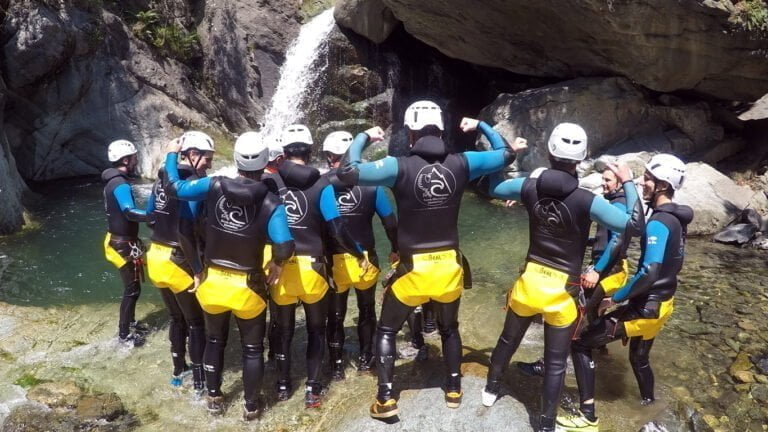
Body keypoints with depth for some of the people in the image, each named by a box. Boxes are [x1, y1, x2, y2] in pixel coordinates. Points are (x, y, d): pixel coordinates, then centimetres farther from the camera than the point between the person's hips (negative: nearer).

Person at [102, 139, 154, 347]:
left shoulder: (113, 181, 9)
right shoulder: (120, 185, -23)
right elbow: (129, 212, -39)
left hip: (120, 240, 10)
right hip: (123, 245, -10)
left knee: (132, 286, 21)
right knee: (132, 289, 0)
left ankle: (130, 323, 36)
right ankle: (124, 334, 10)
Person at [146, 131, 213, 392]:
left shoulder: (162, 179, 8)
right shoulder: (193, 182, -18)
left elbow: (150, 216, 14)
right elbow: (186, 230, -25)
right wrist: (198, 268, -20)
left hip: (157, 257, 8)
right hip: (179, 262, -8)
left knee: (176, 318, 23)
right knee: (196, 323, 8)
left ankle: (178, 371, 35)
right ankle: (199, 380, 15)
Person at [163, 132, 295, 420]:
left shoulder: (214, 187, -10)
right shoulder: (271, 203, -15)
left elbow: (175, 186, 0)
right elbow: (284, 246, -26)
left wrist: (171, 154, 16)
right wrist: (276, 264, -4)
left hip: (213, 282, 3)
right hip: (247, 287, -3)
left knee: (214, 341, 24)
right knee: (253, 348, 16)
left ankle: (214, 399, 36)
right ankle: (251, 407, 25)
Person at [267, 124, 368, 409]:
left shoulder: (270, 182, -3)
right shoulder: (321, 184, -9)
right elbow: (337, 229, -11)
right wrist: (360, 254, 3)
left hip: (280, 267, 2)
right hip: (311, 267, -2)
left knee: (283, 329, 20)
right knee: (316, 329, 16)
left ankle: (283, 386, 30)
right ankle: (312, 389, 16)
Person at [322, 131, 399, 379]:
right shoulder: (369, 183, -8)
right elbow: (390, 221, -3)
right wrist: (396, 249, 13)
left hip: (334, 261, 0)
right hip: (364, 259, 1)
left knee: (335, 314, 16)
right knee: (366, 309, 22)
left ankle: (336, 365, 22)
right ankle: (365, 358, 32)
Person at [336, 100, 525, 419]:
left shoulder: (400, 166, -16)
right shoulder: (461, 163, -6)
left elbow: (348, 172, -20)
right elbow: (506, 154, 9)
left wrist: (363, 137, -5)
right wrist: (480, 126, 21)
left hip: (414, 269, -3)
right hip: (449, 266, 3)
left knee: (386, 330, 17)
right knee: (449, 328, 28)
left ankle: (386, 399, 14)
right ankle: (454, 389, 38)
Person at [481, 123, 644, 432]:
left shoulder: (529, 186, -9)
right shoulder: (586, 201, -21)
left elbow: (494, 187, 9)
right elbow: (634, 224, -20)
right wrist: (628, 183, -9)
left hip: (530, 280, 4)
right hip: (563, 290, -3)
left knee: (508, 339, 25)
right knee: (556, 361, 11)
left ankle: (491, 389, 45)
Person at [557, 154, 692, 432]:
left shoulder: (658, 223, -24)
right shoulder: (676, 219, 5)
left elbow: (649, 273, -31)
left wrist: (617, 298, -19)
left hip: (646, 307, -9)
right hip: (662, 303, 9)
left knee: (582, 345, -5)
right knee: (639, 356, 29)